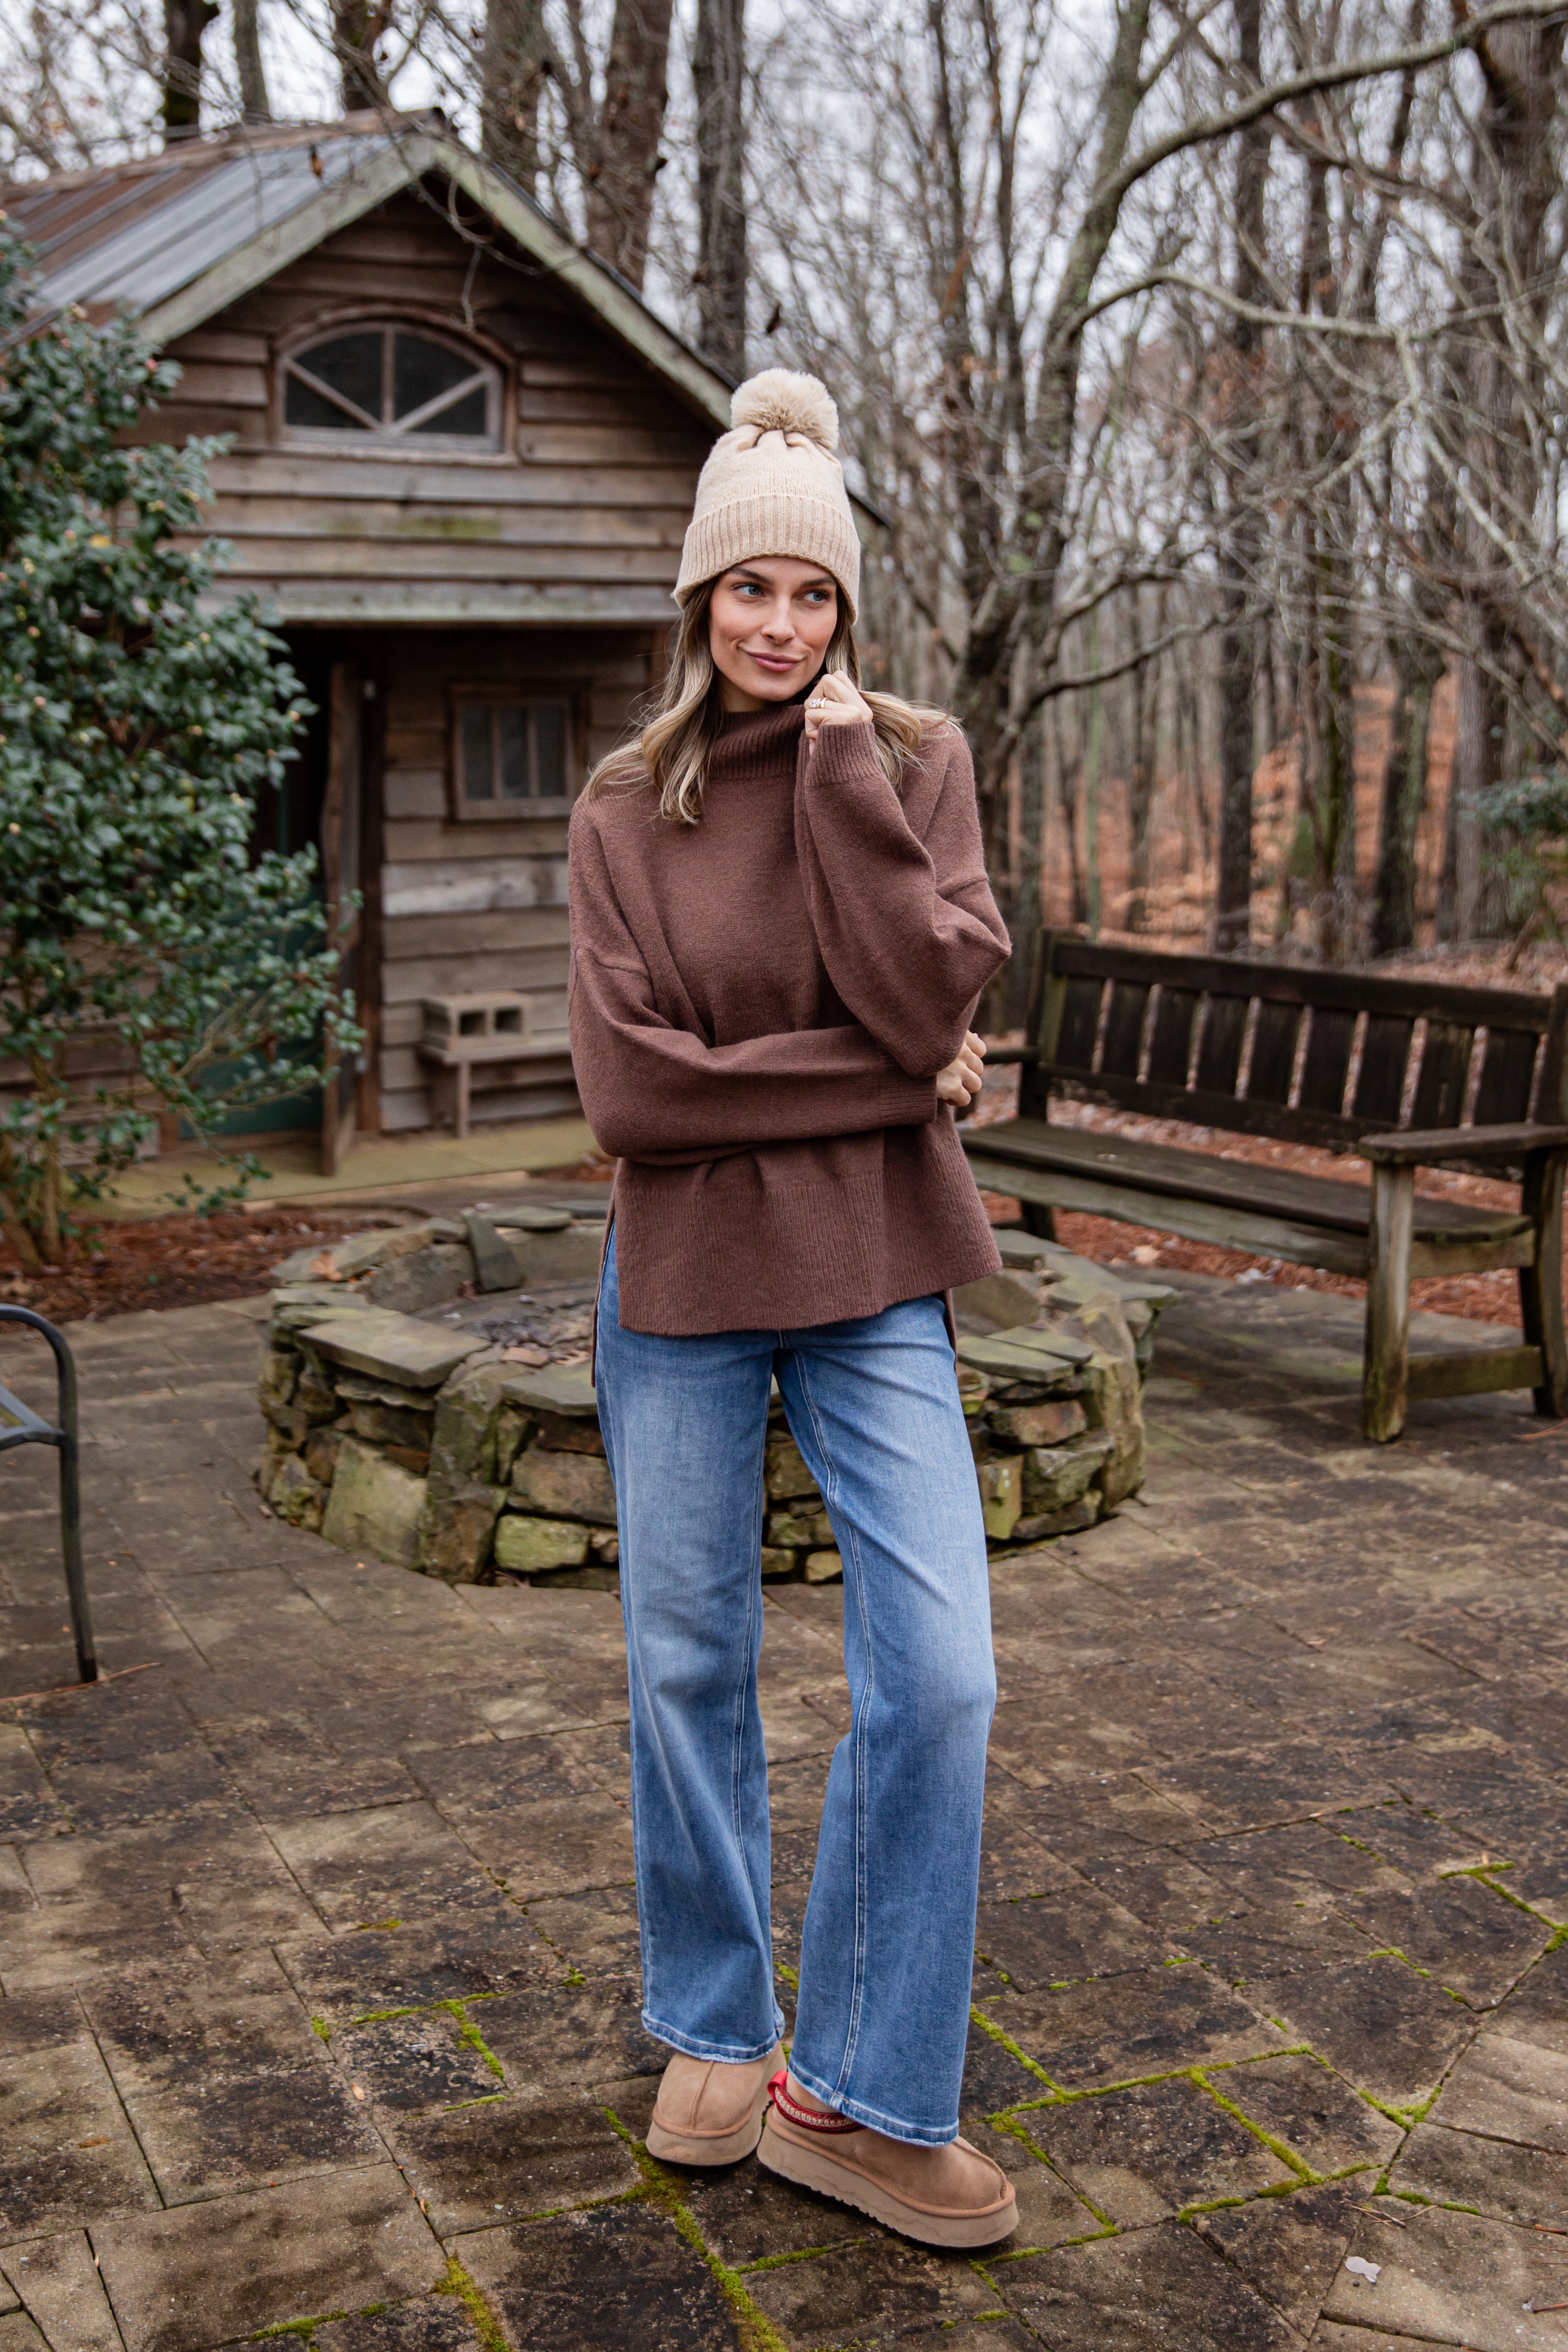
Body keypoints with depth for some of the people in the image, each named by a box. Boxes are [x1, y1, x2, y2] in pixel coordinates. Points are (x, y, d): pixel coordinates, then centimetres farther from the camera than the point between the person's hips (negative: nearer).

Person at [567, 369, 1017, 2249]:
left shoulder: (914, 760, 0)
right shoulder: (626, 808, 0)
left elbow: (931, 1005, -14)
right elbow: (625, 1086, -10)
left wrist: (843, 773, -16)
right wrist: (883, 1083, -13)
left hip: (869, 1281, 0)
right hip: (681, 1282, 1)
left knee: (938, 1677, -8)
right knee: (689, 1672, 11)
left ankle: (855, 2095, 9)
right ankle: (712, 2033, 32)